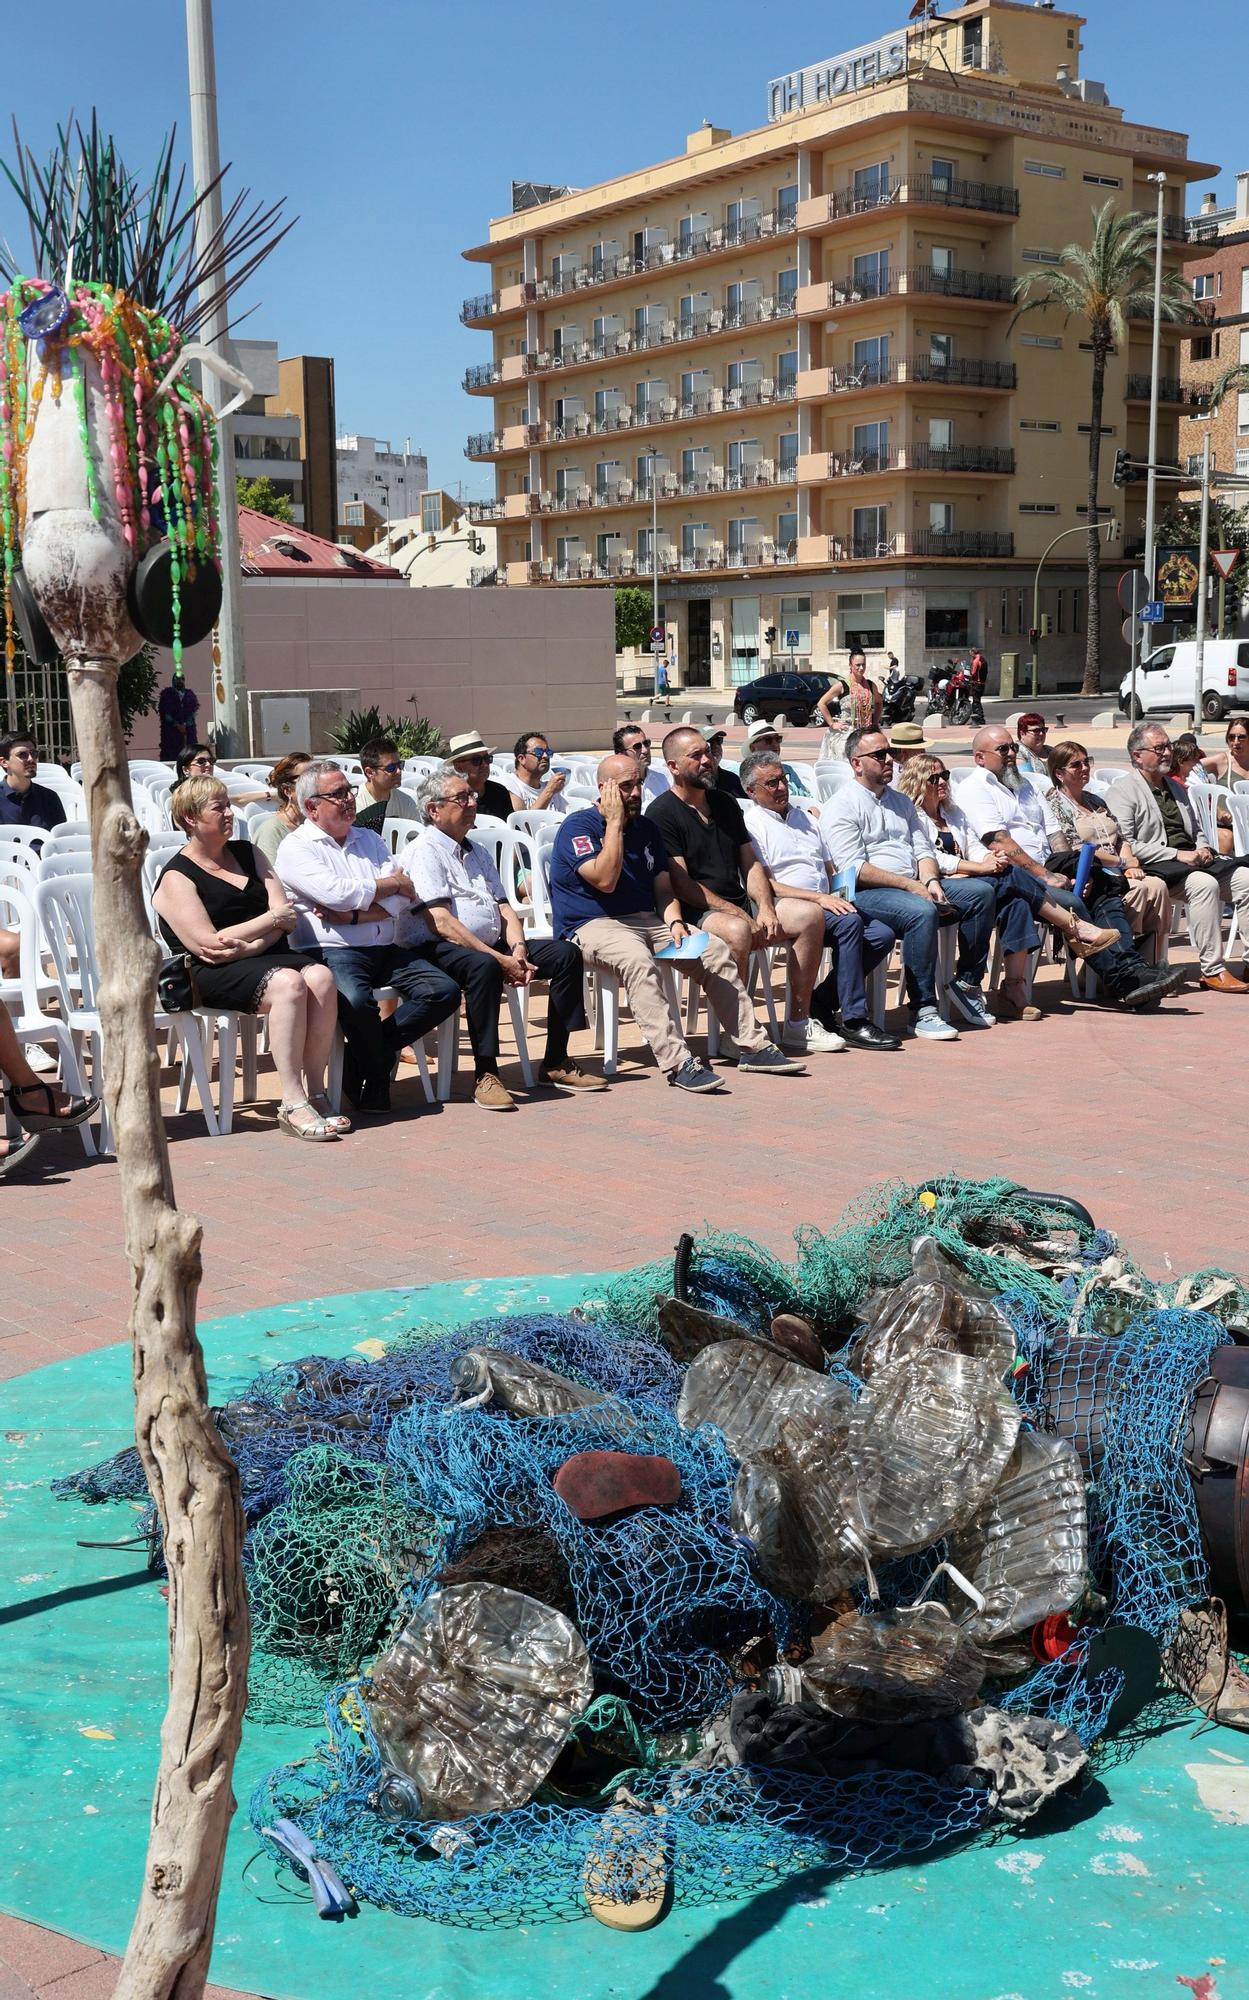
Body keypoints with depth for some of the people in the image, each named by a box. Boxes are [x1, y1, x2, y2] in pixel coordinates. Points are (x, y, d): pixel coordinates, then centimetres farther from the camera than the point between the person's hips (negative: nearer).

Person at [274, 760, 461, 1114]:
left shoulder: (369, 839, 19)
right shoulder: (296, 848, 2)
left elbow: (404, 901, 6)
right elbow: (337, 893, -15)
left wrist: (351, 915, -11)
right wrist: (392, 883, 0)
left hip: (386, 951, 6)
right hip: (333, 952, -6)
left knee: (445, 991, -15)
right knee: (356, 1001, -36)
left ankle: (370, 1052, -2)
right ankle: (376, 1078, -6)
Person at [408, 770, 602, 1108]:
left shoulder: (477, 852, 23)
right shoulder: (425, 851, -5)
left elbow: (504, 909, 18)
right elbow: (441, 922, -16)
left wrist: (518, 950, -4)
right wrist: (499, 959, -19)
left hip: (494, 945, 9)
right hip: (446, 950, -8)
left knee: (566, 954, -6)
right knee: (484, 966, -40)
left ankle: (556, 1063, -2)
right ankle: (486, 1075, -34)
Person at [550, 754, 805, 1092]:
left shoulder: (647, 829, 16)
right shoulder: (578, 826, -7)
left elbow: (664, 888, 13)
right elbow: (605, 880, -20)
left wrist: (674, 922, -7)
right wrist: (614, 822, -15)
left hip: (646, 920, 7)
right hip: (592, 925, -7)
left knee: (715, 948, -11)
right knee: (638, 959, -38)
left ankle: (752, 1045, -6)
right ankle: (677, 1063, -42)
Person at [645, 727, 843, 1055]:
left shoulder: (725, 803, 18)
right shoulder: (662, 814, -6)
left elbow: (750, 864, 17)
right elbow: (681, 884, -14)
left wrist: (765, 907, -3)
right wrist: (737, 913, -19)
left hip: (739, 905, 8)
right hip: (695, 913, -8)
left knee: (808, 915, -8)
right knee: (737, 931, -37)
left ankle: (799, 1024, -4)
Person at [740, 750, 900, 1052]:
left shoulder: (804, 817, 24)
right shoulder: (750, 824, -1)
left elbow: (829, 869, 27)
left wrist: (836, 895, 4)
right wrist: (819, 897, -18)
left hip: (825, 905, 8)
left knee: (881, 935, -13)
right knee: (849, 922, -31)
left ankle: (818, 1005, -6)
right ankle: (853, 1022, -28)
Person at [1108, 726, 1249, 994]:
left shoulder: (1176, 787, 26)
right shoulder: (1122, 790, -1)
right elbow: (1125, 845, -12)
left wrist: (1202, 849, 7)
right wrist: (1177, 854, -16)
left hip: (1191, 860, 8)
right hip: (1155, 867, -8)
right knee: (1205, 884, -34)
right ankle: (1212, 970, -30)